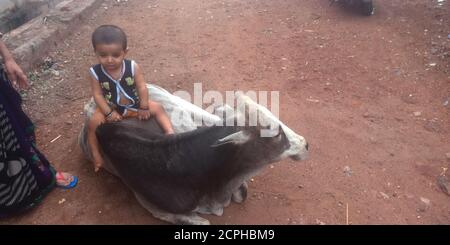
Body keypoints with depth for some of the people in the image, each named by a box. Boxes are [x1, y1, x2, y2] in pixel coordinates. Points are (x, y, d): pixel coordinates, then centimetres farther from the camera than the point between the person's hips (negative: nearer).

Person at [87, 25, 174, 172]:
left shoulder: (133, 67, -18)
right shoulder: (95, 73, -18)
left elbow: (142, 88, -12)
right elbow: (98, 95, -13)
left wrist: (144, 108, -13)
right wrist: (109, 113, -20)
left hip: (134, 104, 1)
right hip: (111, 107, -1)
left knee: (157, 108, -11)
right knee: (93, 123, -19)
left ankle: (170, 132, -7)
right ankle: (96, 155, -4)